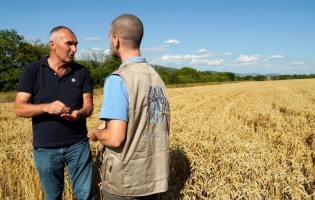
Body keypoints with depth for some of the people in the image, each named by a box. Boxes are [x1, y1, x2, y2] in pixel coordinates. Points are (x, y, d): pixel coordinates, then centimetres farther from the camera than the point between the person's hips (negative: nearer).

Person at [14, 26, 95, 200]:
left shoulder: (82, 72, 1)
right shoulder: (33, 70, -4)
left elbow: (88, 106, -1)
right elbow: (19, 109, -8)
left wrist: (79, 114, -24)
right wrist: (47, 107, -25)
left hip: (78, 145, 1)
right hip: (45, 149, -1)